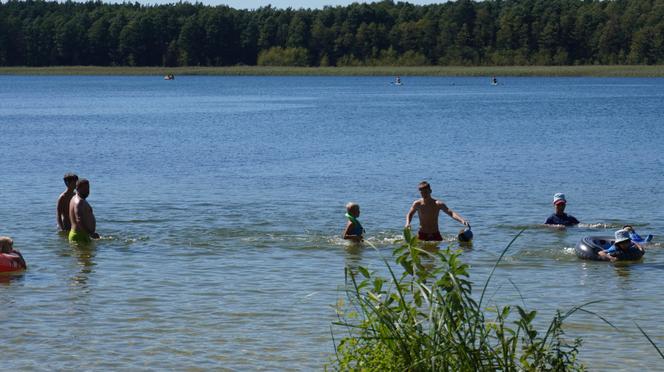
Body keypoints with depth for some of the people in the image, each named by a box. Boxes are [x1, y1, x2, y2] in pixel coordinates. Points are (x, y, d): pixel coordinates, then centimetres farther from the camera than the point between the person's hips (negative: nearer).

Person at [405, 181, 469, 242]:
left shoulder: (438, 204, -9)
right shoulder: (417, 204, -5)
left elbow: (451, 213, -18)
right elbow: (410, 214, 12)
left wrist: (462, 220, -34)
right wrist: (408, 223, -9)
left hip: (435, 235, 0)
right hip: (422, 235, 0)